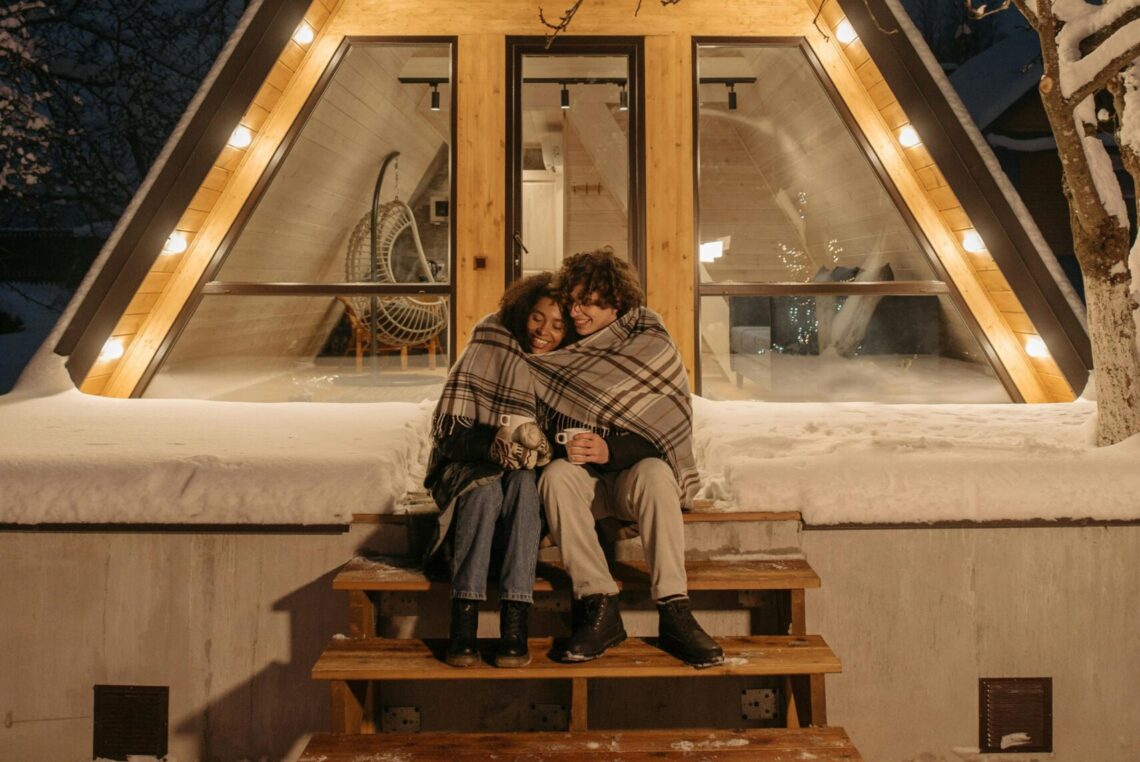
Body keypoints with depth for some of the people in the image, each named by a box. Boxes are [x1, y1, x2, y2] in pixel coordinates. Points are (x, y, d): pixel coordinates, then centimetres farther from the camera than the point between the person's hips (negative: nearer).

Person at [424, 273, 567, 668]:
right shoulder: (485, 354, -8)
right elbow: (446, 432, -12)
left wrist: (545, 449, -25)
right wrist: (494, 446, -31)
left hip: (527, 483, 1)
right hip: (466, 471, -1)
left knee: (524, 482, -33)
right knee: (487, 488, -35)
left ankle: (515, 620, -39)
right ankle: (463, 617, -35)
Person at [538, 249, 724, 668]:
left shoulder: (653, 345, -4)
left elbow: (671, 431, -11)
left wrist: (611, 451, -25)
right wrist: (562, 446, -12)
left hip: (639, 467, -2)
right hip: (585, 477, 2)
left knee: (653, 473, -35)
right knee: (556, 475, -30)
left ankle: (674, 613, -33)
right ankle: (600, 608, -31)